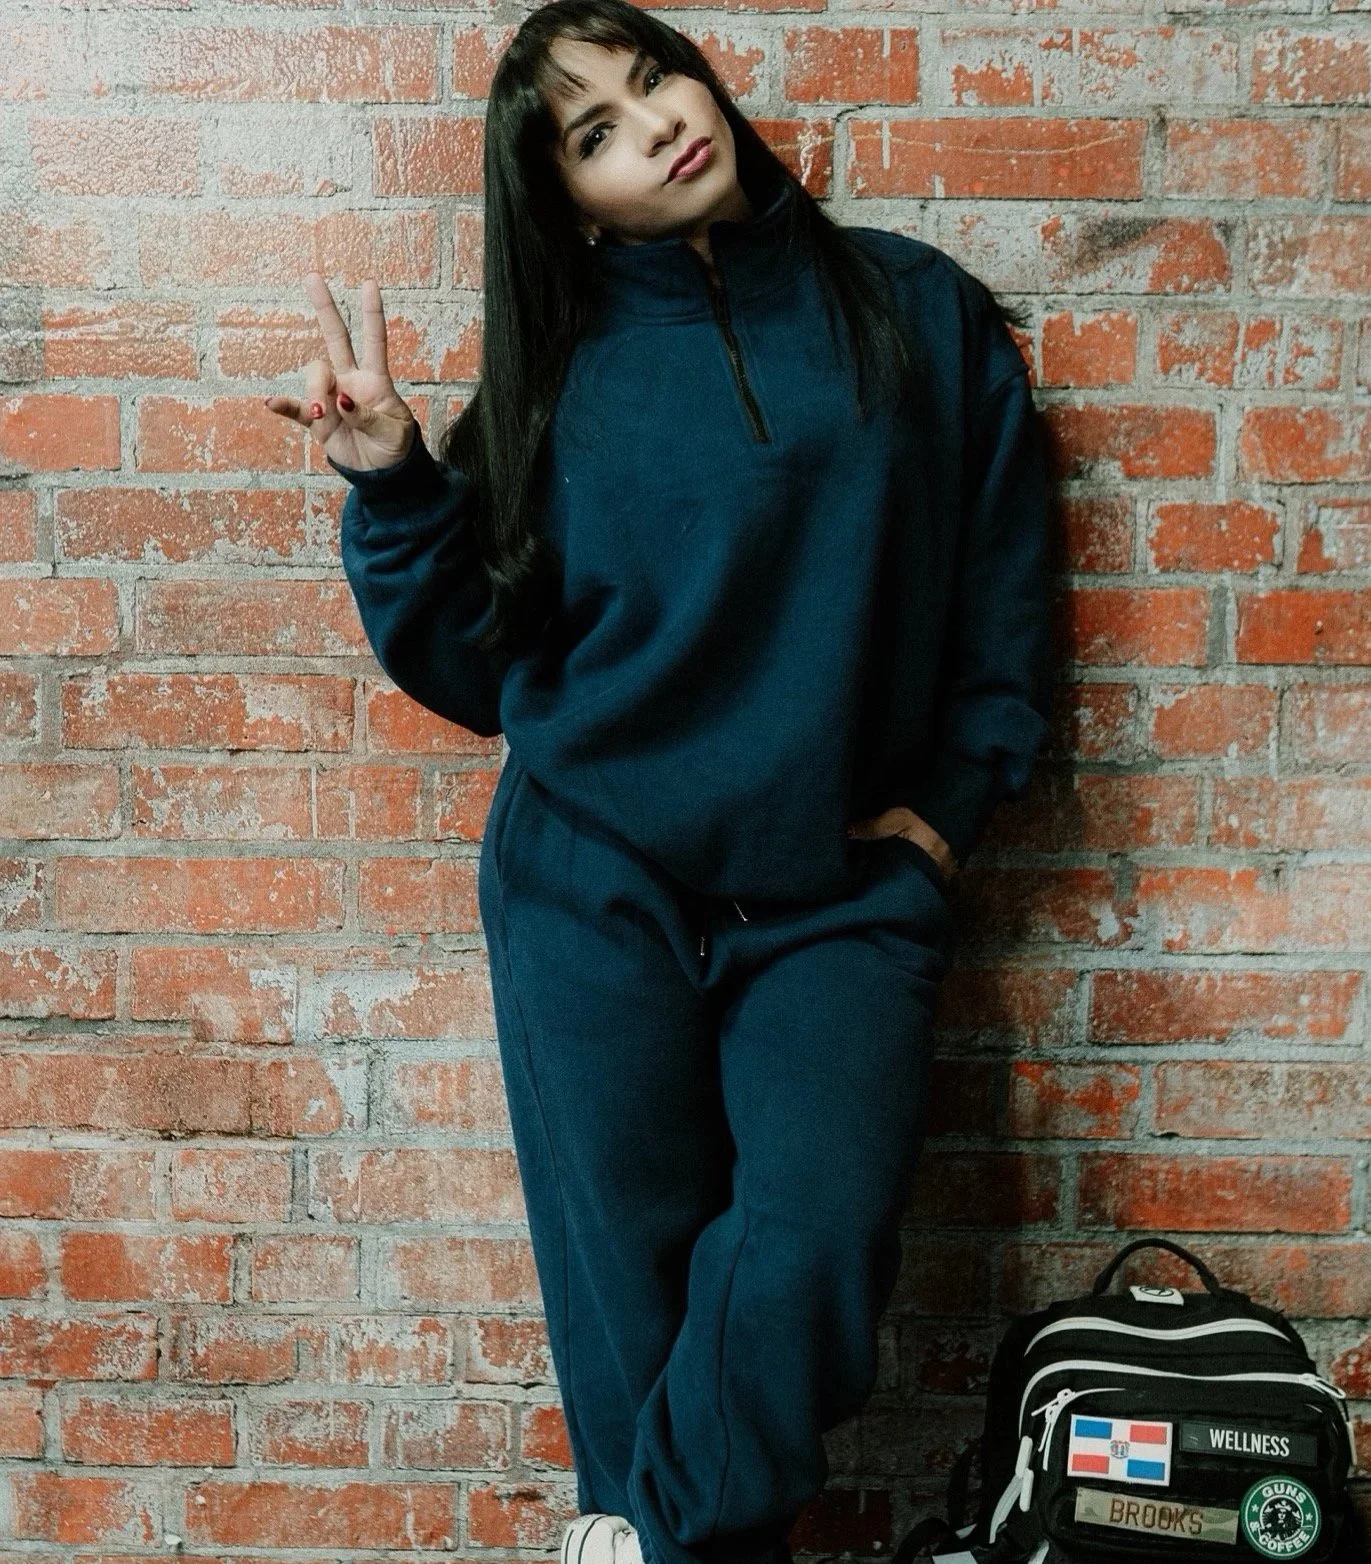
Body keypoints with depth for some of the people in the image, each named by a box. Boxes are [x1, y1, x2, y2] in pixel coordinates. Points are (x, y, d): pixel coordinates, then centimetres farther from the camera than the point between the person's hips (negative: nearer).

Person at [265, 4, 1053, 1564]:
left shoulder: (915, 307, 6)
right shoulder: (562, 371, 5)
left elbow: (1005, 576, 10)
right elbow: (472, 665, 5)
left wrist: (950, 800, 3)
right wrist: (391, 484, -9)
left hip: (838, 897, 0)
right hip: (595, 889, 1)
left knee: (818, 1247, -17)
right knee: (630, 1279, 5)